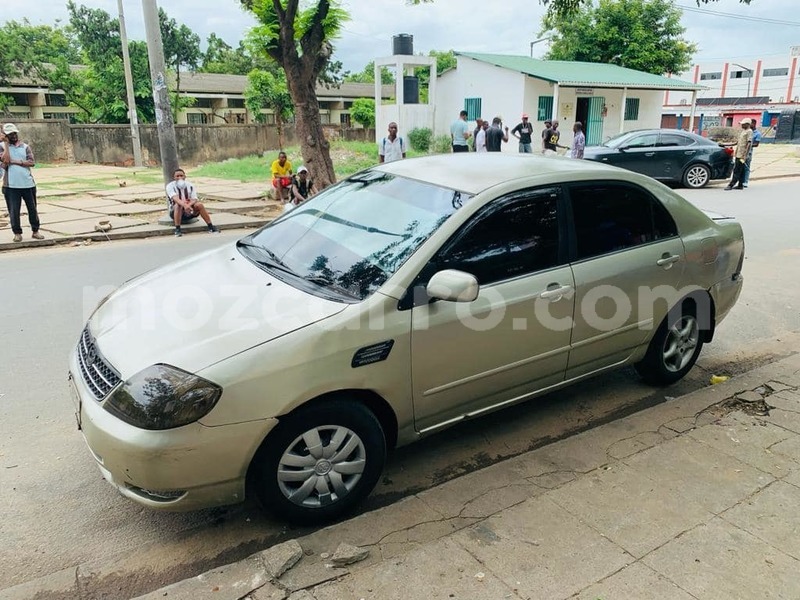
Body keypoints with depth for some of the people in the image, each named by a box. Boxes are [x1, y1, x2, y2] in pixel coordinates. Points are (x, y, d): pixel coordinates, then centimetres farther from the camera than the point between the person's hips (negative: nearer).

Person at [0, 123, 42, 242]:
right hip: (11, 185, -1)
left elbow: (32, 162, -4)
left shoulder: (25, 147, 8)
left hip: (28, 183, 1)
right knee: (14, 210, 2)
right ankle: (17, 233, 13)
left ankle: (35, 231, 18)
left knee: (32, 209, 7)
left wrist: (17, 162, -13)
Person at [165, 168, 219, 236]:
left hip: (189, 212, 2)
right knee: (178, 205, -34)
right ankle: (177, 229, -37)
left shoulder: (190, 186, 1)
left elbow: (194, 200, -12)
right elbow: (175, 199, -27)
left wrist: (189, 205, -36)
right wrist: (185, 205, -47)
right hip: (175, 212, -2)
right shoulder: (170, 186, -8)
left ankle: (210, 227, -23)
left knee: (199, 204, -24)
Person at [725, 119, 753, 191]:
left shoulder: (749, 132, -11)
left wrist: (745, 155, -23)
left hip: (742, 155, -9)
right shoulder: (743, 131, 18)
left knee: (737, 171, -9)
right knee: (740, 171, 10)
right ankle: (740, 185, 14)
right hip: (738, 154, 9)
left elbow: (749, 144, -18)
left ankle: (731, 185, -11)